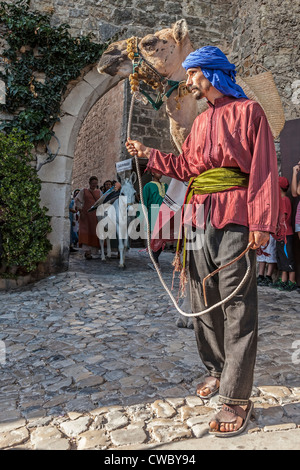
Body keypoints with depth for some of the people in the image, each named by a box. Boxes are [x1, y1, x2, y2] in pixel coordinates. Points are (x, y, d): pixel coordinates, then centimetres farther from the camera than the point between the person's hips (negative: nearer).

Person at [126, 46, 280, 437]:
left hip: (234, 218, -7)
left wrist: (261, 221, -16)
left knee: (237, 307, -6)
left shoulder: (248, 110, 2)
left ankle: (237, 397, 2)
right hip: (199, 217, 7)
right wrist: (148, 154, 19)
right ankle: (218, 371, 27)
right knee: (203, 301, 11)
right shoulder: (200, 122, 22)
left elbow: (262, 167, -7)